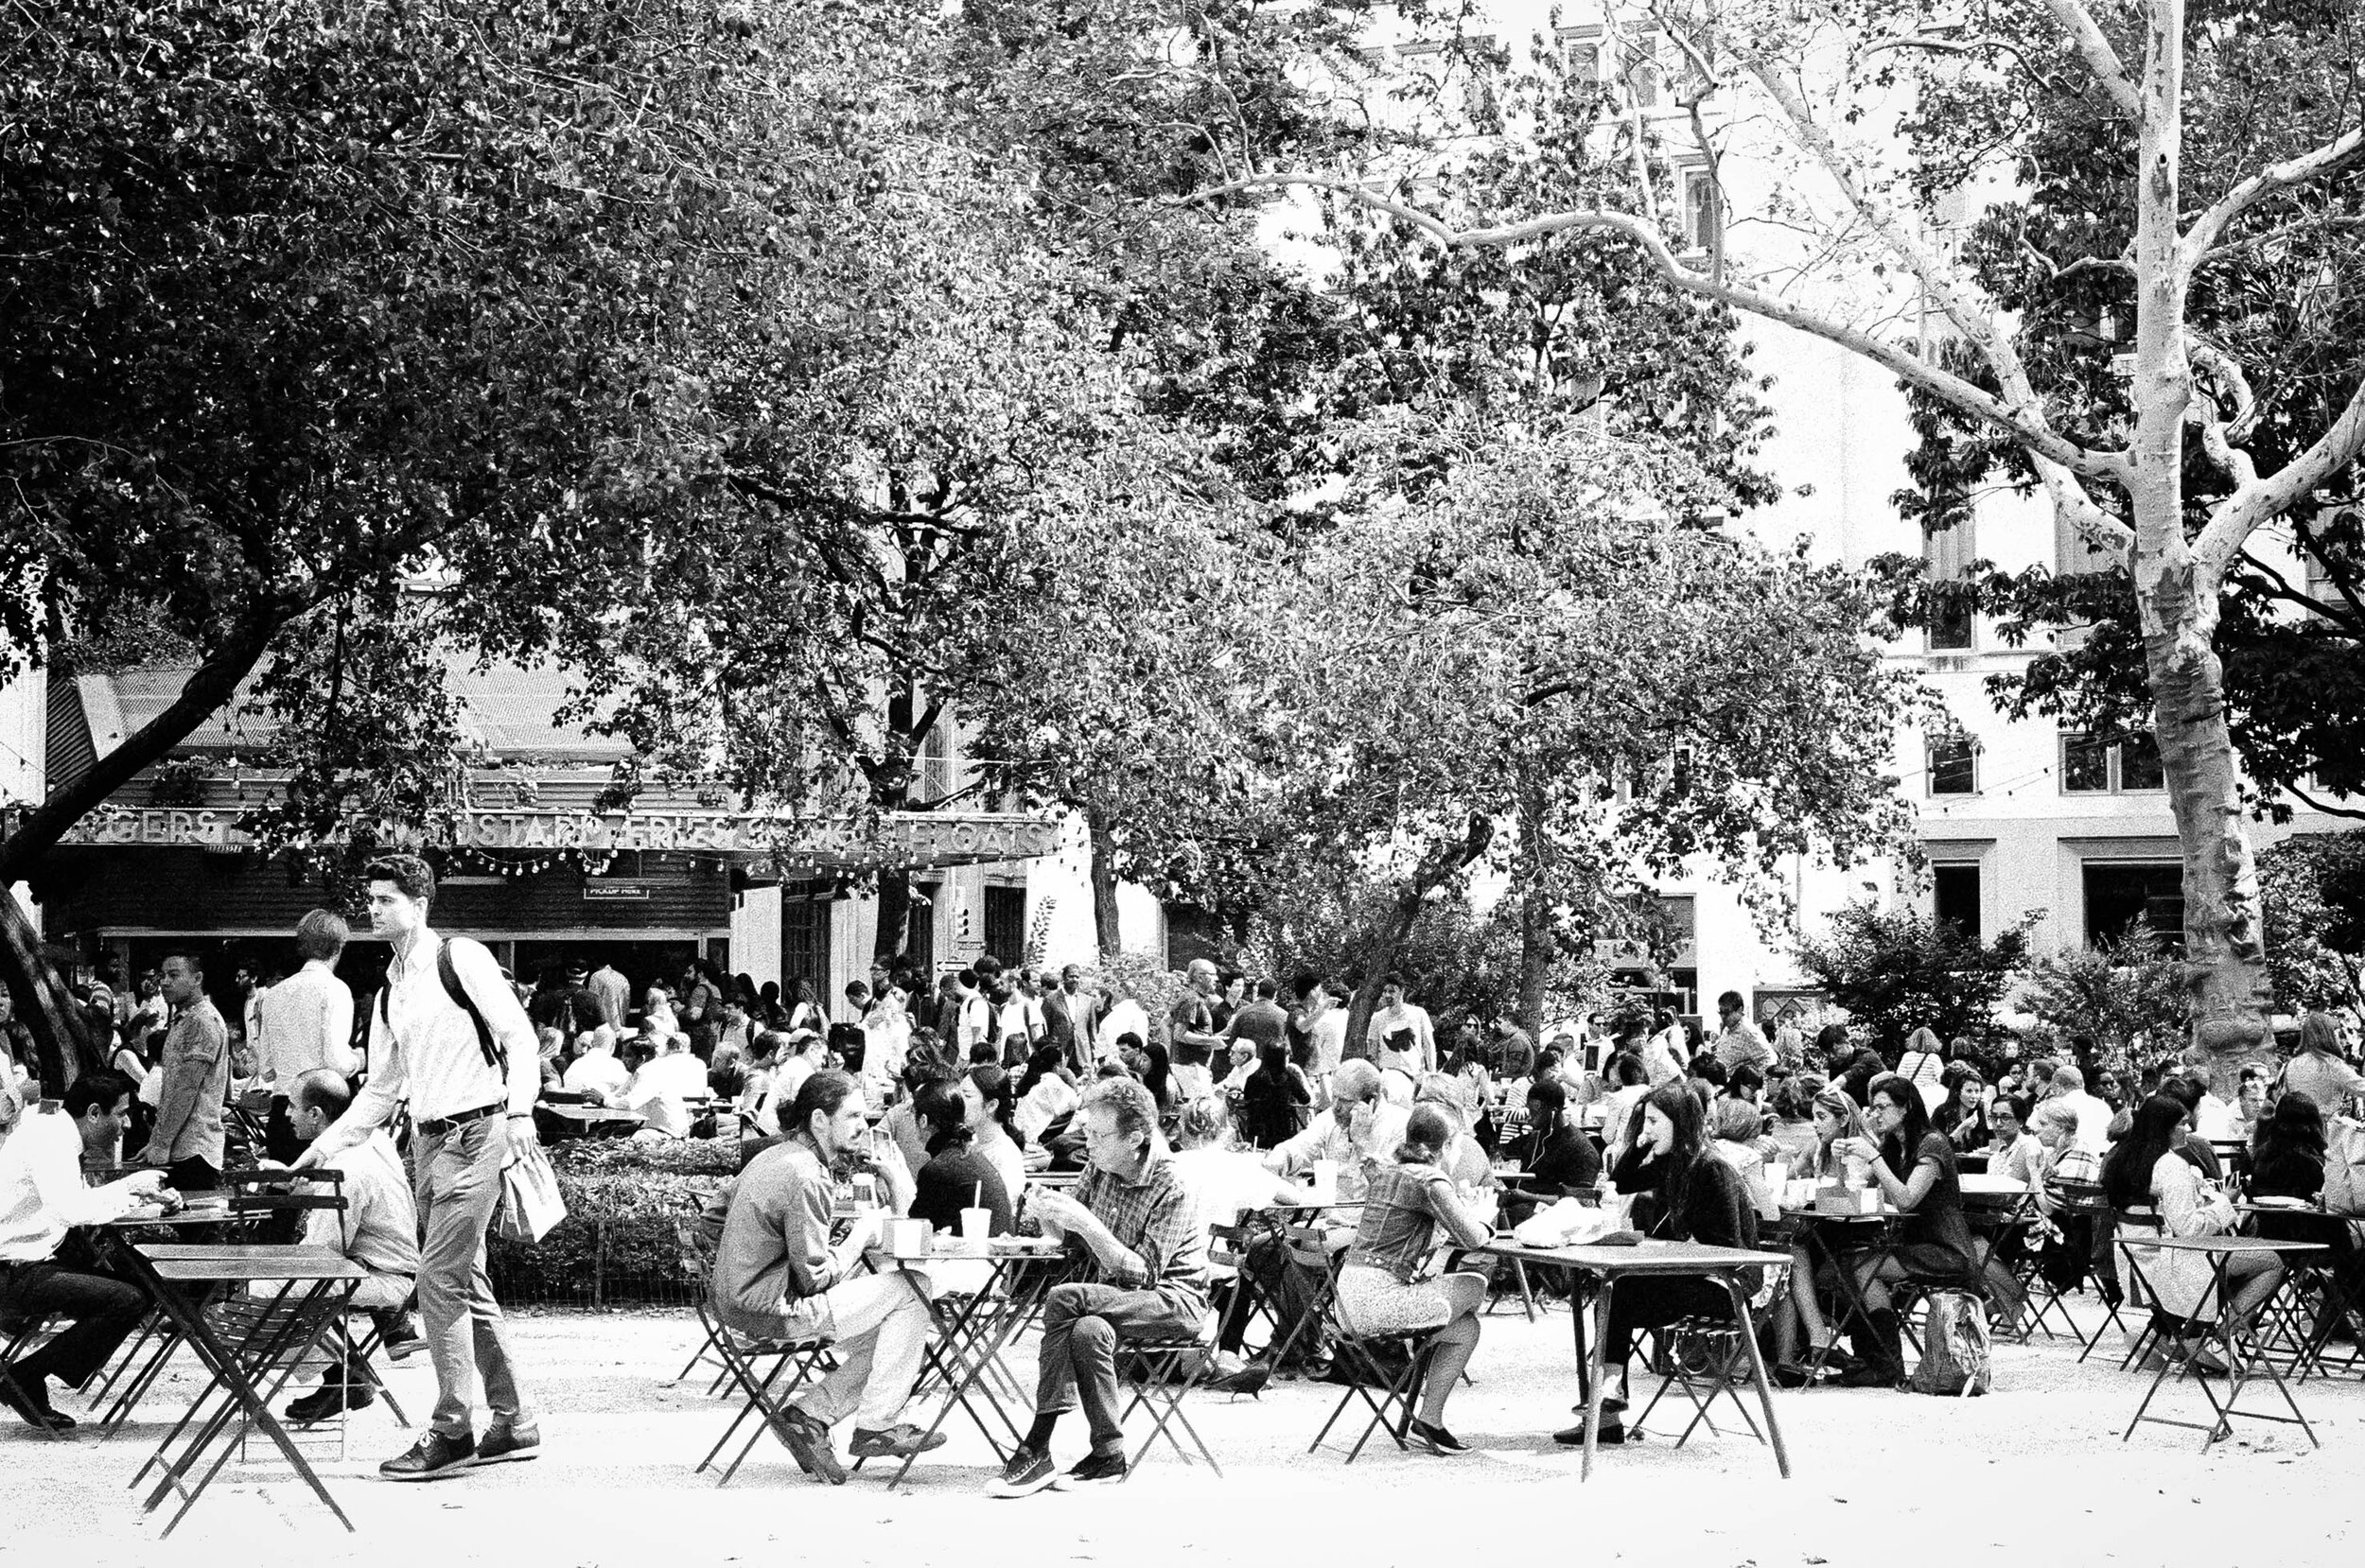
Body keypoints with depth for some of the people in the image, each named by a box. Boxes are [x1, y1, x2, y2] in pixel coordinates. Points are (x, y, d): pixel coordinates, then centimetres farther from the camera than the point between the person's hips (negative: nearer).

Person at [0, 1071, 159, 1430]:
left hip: (32, 1262, 10)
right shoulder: (47, 1138, -16)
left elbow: (74, 1201, 19)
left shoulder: (57, 1134, 14)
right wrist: (132, 1188, -18)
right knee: (128, 1301, -20)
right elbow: (71, 1209, -30)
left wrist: (133, 1188, 6)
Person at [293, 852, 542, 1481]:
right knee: (467, 1286, 10)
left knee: (438, 1278, -11)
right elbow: (380, 1089, 21)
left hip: (475, 1132, -8)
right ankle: (513, 1423, 18)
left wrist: (520, 1109, -20)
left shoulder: (461, 959, -5)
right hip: (427, 1141, 8)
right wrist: (324, 1147, 14)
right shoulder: (389, 995, 16)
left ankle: (450, 1433, -6)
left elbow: (518, 1034, -9)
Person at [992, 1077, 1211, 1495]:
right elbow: (1071, 1244, 12)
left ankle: (1037, 1448, -22)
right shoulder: (1099, 1171, 4)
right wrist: (1050, 1220, -10)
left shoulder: (1171, 1189, -16)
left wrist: (1086, 1223, -27)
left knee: (1064, 1299, -28)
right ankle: (1109, 1455, -27)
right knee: (1088, 1330, -31)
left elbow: (1142, 1274, -21)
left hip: (1173, 1300, -6)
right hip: (1114, 1299, 6)